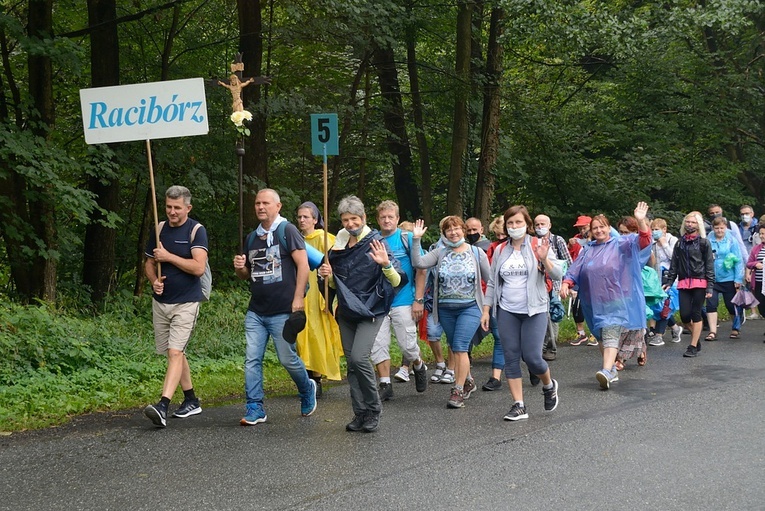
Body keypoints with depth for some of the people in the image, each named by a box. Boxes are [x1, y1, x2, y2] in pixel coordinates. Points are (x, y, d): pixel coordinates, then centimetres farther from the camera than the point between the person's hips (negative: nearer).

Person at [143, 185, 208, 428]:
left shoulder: (196, 230, -8)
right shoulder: (159, 229, 8)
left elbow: (198, 267, -19)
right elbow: (149, 263, 16)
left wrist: (168, 256, -17)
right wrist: (154, 281, -5)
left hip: (186, 303, -6)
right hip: (161, 301, 6)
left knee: (175, 352, -15)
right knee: (174, 353, 13)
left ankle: (163, 406, -25)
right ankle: (191, 401, 26)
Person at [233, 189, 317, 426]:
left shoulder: (287, 231, -4)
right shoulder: (252, 237, 15)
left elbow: (303, 265, -10)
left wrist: (298, 299, -16)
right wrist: (240, 268, 0)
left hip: (282, 312, -6)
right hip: (255, 312, 6)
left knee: (288, 359, 1)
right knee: (252, 360, -2)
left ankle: (307, 389, 29)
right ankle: (255, 408, 4)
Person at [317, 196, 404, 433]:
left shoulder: (376, 244, -8)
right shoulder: (339, 247, 8)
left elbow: (398, 281, -12)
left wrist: (386, 264, -31)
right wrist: (329, 276, -1)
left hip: (370, 311, -6)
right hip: (346, 313, 6)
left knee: (359, 357, -20)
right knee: (351, 363, 5)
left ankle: (373, 410, -4)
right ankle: (360, 413, 14)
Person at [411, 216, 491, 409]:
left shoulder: (477, 253, 0)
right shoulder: (440, 253, 3)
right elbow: (418, 263, -10)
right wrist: (416, 240, -16)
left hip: (470, 308, -4)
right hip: (446, 309, 4)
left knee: (459, 348, -13)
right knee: (454, 349, 13)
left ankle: (458, 391, -7)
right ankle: (468, 381, 32)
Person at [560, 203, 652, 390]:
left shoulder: (620, 244, 1)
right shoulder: (588, 251, 15)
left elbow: (642, 241, -12)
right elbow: (575, 270, 9)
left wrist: (641, 221, -29)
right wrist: (566, 283, -10)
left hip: (616, 300, -5)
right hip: (595, 302, 5)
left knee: (611, 334, -16)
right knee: (602, 335, 11)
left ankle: (607, 371, -28)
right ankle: (612, 370, 25)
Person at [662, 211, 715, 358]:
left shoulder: (704, 243, 2)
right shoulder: (680, 243, 14)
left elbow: (710, 265, -1)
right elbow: (674, 265, 14)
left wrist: (710, 286, -8)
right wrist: (669, 282, 4)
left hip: (699, 283, -3)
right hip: (683, 283, 3)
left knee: (696, 314, -3)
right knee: (684, 315, -3)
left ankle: (693, 346, 4)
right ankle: (696, 338, 23)